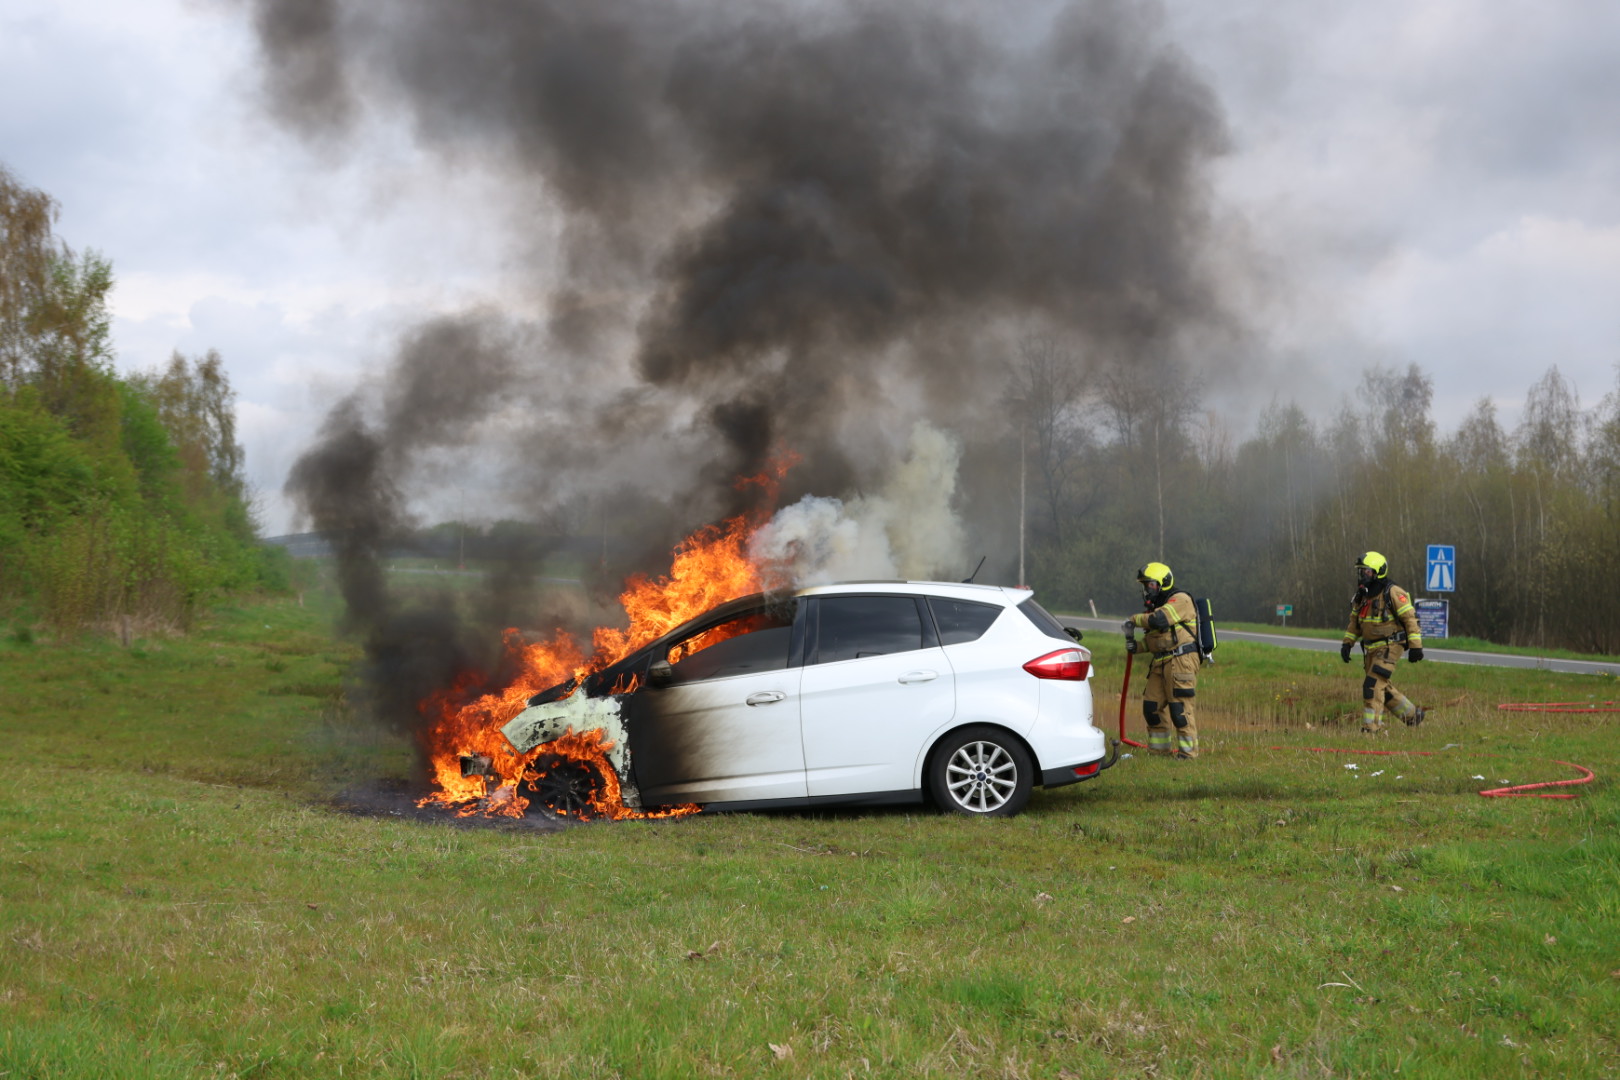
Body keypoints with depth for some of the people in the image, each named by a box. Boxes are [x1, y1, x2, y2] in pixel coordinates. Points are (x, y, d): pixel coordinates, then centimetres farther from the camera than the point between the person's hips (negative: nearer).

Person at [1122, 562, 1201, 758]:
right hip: (1161, 662, 9)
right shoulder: (1154, 605, 21)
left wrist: (1134, 620, -10)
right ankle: (1159, 749, 18)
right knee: (1151, 705, 9)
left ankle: (1188, 751, -2)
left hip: (1181, 660, -9)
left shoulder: (1180, 600, -9)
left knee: (1179, 708, -10)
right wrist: (1136, 645, 3)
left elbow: (1159, 620, -25)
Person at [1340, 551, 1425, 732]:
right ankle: (1412, 714, 33)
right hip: (1370, 649, 8)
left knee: (1373, 685, -15)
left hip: (1389, 647, -8)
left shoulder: (1393, 593, -14)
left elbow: (1410, 618, -13)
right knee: (1383, 687, 15)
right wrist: (1347, 643, 9)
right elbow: (1355, 622, 19)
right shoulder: (1361, 595, 9)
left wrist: (1415, 645, -17)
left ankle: (1370, 728, -12)